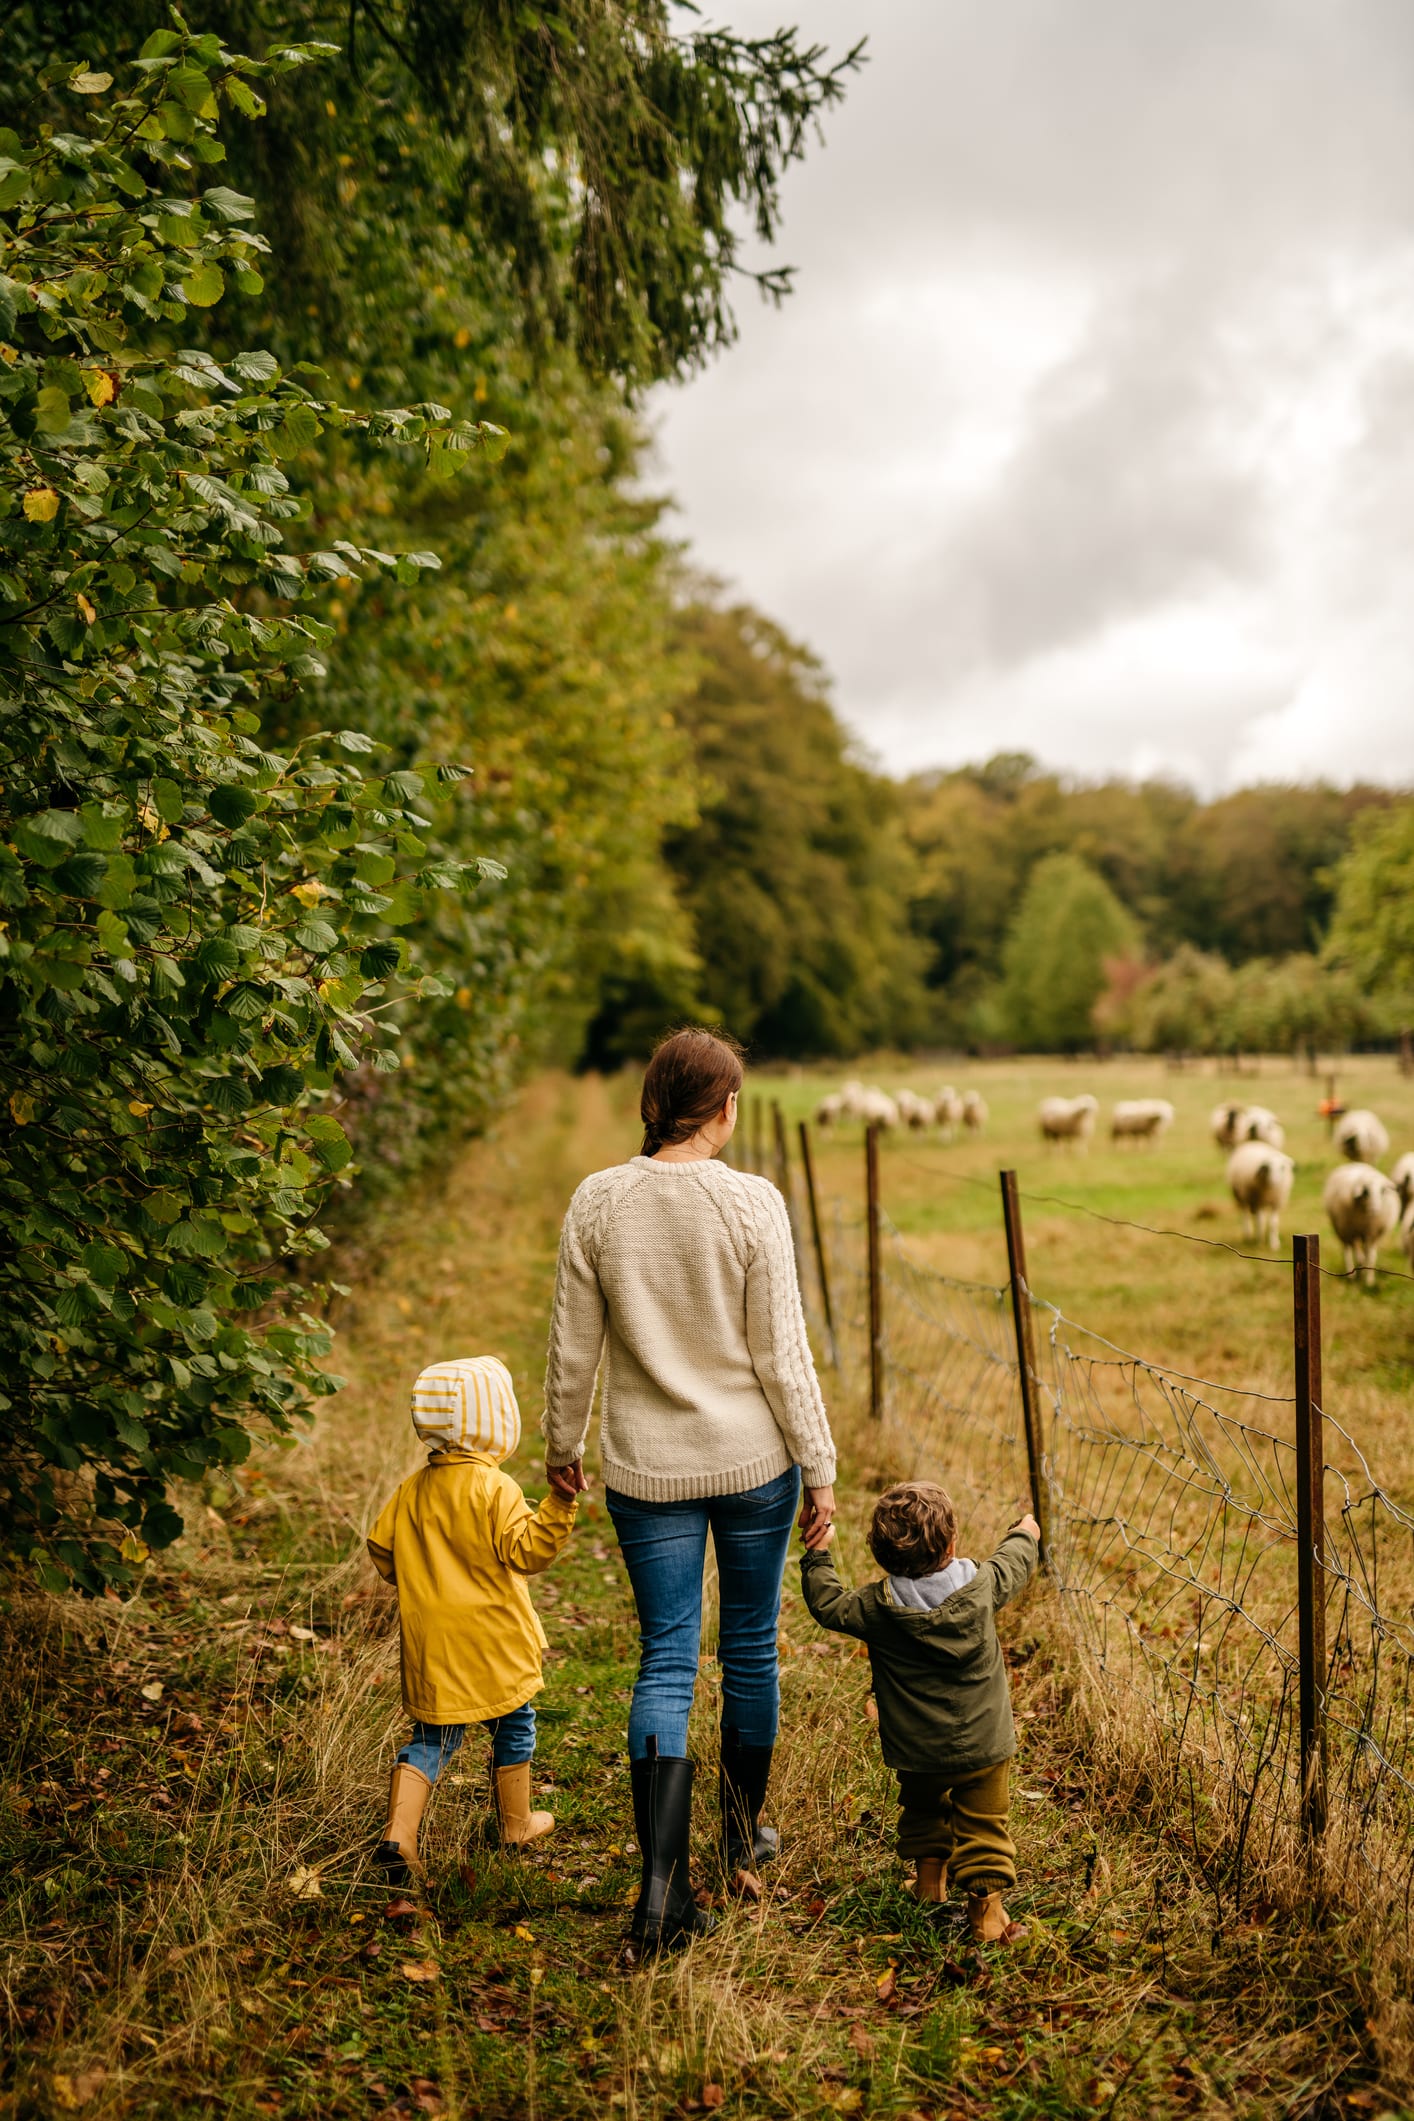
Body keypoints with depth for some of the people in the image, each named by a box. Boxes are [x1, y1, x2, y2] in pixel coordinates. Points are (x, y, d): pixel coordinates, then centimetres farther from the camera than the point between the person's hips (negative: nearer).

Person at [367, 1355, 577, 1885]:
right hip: (490, 1641, -5)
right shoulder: (494, 1488, -16)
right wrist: (559, 1503, -29)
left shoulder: (413, 1490, 5)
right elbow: (525, 1551, -23)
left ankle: (397, 1836, -4)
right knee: (512, 1728, 15)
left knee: (431, 1738, 10)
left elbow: (381, 1549, 12)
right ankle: (516, 1826, 29)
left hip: (428, 1642, 5)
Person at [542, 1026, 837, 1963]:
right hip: (753, 1460, -1)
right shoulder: (753, 1202, -12)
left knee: (667, 1660, 6)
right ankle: (746, 1839, 35)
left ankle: (664, 1885, -4)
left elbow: (573, 1346, 2)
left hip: (648, 1468, 1)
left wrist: (563, 1444, 17)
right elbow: (783, 1354, -9)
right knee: (751, 1645, 17)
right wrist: (820, 1469, 0)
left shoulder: (598, 1202, -5)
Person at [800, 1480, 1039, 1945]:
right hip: (983, 1747, -1)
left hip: (916, 1752, 1)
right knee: (982, 1823, 12)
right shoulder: (981, 1588, -16)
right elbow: (1013, 1565, 5)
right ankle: (986, 1904, 7)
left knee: (923, 1807, 29)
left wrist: (816, 1557, 11)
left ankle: (929, 1874, 36)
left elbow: (827, 1604, -2)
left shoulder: (875, 1610, -18)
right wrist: (1024, 1536, 26)